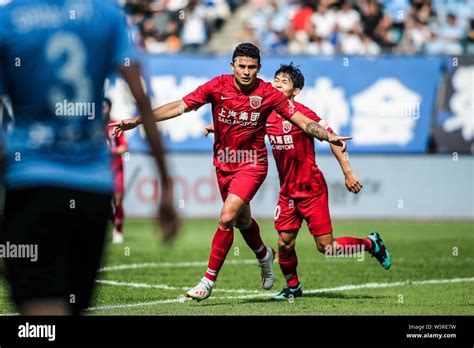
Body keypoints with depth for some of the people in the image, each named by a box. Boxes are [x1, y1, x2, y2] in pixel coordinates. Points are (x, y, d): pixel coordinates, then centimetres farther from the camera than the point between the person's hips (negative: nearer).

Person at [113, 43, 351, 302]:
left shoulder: (267, 93, -13)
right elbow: (179, 107, -11)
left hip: (252, 164, -3)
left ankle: (209, 279, -8)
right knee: (242, 220, 19)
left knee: (227, 218, -19)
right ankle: (264, 255, 51)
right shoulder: (217, 87, -10)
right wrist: (136, 121, -17)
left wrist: (329, 137, -25)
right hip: (223, 162, 4)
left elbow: (303, 121, -9)